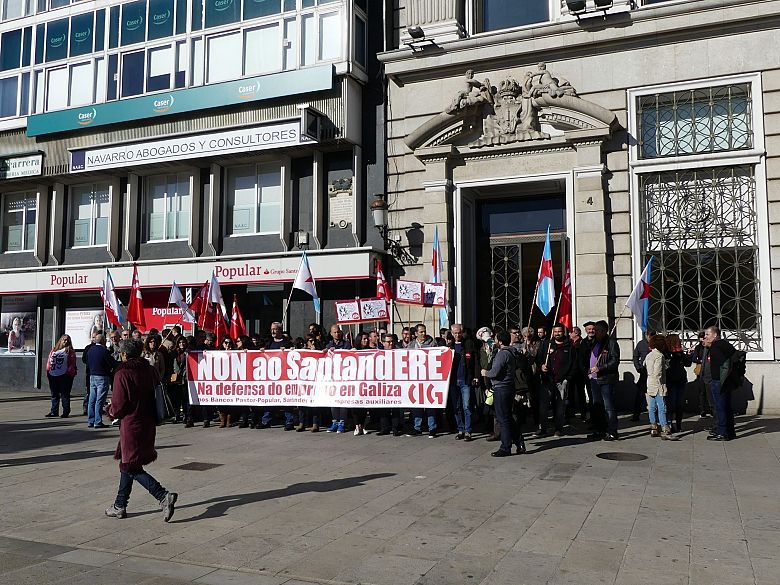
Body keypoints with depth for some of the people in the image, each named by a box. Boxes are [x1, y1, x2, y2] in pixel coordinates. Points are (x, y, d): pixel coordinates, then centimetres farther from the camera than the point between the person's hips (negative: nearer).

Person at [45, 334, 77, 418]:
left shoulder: (69, 351, 0)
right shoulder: (54, 349, 15)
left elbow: (72, 363, -6)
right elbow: (49, 361, 15)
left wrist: (69, 373, -15)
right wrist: (48, 371, 7)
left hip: (64, 376, -5)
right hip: (52, 375, 5)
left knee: (65, 395, -2)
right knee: (54, 394, 12)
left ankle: (66, 412, 3)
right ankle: (54, 411, 21)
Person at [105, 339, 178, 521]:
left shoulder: (122, 374, -15)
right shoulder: (150, 370, 4)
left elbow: (119, 405, -16)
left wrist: (111, 411, 5)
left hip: (131, 426, -7)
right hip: (148, 423, 8)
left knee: (132, 468, 0)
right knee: (127, 464, 20)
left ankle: (163, 496, -13)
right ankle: (120, 505, 29)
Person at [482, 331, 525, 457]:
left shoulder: (502, 353, -16)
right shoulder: (510, 352, 15)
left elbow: (495, 372, -21)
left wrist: (485, 373, -3)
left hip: (501, 389, -10)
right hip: (509, 387, 10)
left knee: (503, 419, -4)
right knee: (508, 417, 16)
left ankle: (505, 448, 2)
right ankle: (519, 443, 17)